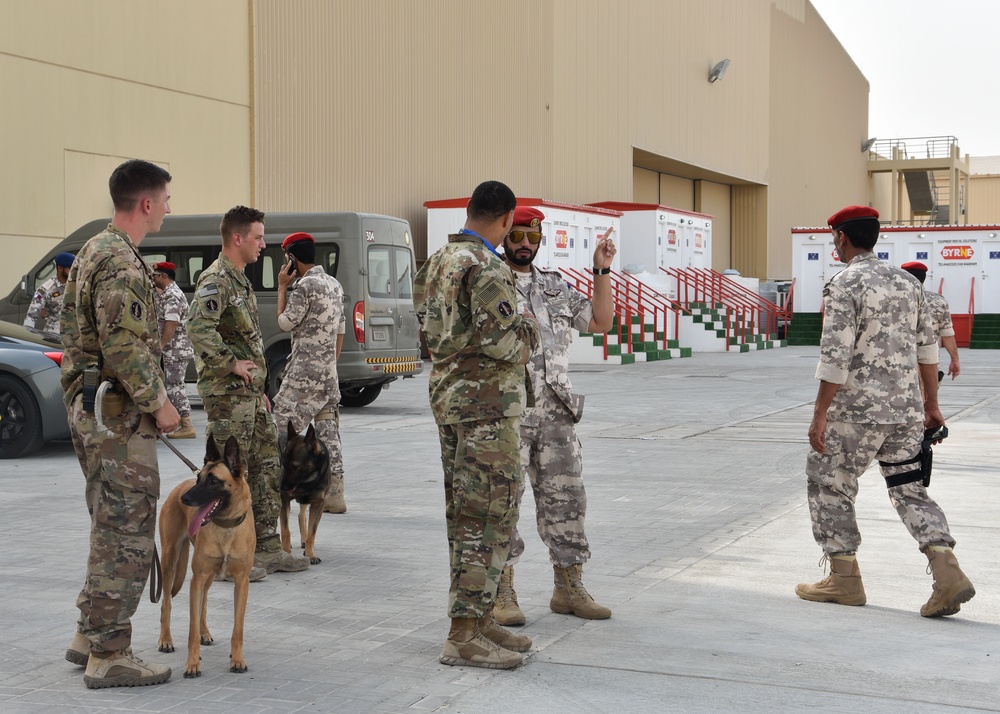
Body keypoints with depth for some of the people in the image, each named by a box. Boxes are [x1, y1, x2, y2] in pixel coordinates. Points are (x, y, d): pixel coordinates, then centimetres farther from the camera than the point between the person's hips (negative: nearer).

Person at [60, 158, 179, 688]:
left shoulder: (93, 251, 16)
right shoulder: (122, 263, -17)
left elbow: (72, 328, 21)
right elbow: (125, 347, -24)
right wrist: (158, 403, -14)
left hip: (90, 408, 11)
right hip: (119, 415, -11)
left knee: (111, 528, 19)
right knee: (126, 535, -5)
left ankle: (90, 635, 27)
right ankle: (108, 655, 1)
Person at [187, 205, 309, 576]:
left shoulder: (240, 280, 18)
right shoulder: (215, 279, -14)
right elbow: (198, 327, -31)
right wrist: (231, 364, -22)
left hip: (250, 393, 10)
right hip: (227, 394, -10)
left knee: (267, 469, 12)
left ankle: (267, 548, 20)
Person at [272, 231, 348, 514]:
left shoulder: (306, 285, -14)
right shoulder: (334, 284, 14)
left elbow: (285, 323, -8)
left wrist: (282, 287, -1)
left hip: (304, 371, -8)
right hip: (329, 372, 8)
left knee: (283, 427, -2)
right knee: (328, 432, 6)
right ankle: (334, 495, 5)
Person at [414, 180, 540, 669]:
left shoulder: (437, 263, 12)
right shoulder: (487, 268, -17)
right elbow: (501, 343, -23)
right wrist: (529, 329, -2)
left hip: (448, 398, 10)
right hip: (487, 403, -10)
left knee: (464, 514, 14)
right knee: (488, 517, -6)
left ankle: (478, 619, 22)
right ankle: (464, 637, -5)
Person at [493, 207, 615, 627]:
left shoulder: (555, 288, 16)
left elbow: (601, 322, 14)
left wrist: (602, 271, 8)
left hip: (556, 415, 5)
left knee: (565, 500, 8)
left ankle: (569, 589, 18)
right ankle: (502, 593, 8)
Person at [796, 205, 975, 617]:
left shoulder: (845, 285, -11)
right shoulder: (906, 281, 11)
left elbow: (836, 357, -17)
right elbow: (927, 347, 14)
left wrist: (820, 415, -12)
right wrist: (931, 405, 20)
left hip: (857, 412, -7)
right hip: (906, 412, 7)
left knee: (828, 484, 9)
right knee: (910, 490, 11)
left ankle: (845, 579, 12)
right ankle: (948, 574, -3)